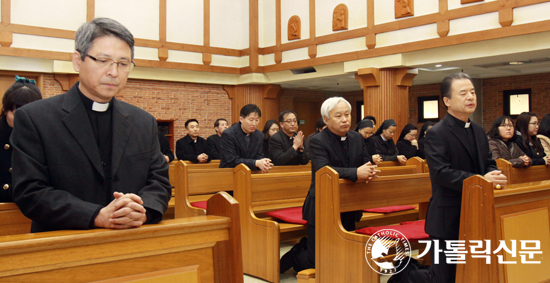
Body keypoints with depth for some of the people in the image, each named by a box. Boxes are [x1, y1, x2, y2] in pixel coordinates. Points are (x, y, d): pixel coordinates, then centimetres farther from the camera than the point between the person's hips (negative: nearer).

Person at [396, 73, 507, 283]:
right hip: (448, 218, -8)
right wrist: (480, 180, -29)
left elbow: (488, 163, 14)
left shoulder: (479, 132, 13)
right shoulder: (437, 134, -13)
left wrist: (493, 175, -9)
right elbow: (441, 173, -23)